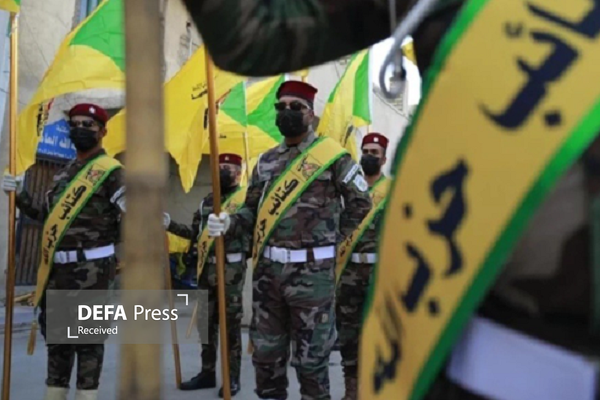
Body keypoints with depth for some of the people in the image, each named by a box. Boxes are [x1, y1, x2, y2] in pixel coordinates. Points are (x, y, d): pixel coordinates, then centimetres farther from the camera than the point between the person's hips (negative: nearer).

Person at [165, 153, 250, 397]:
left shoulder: (245, 198, -4)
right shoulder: (207, 201, 17)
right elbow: (195, 233, 16)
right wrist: (169, 224, 5)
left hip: (231, 268, -7)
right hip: (207, 267, 7)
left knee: (231, 324, 0)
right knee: (206, 322, 12)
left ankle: (233, 378, 10)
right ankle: (207, 373, 24)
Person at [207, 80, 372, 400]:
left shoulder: (332, 155, -4)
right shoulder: (266, 161, 11)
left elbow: (360, 204, 3)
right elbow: (253, 210, 15)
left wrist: (330, 235, 1)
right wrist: (228, 223, -4)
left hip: (312, 271, -5)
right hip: (267, 269, 5)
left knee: (311, 358, 5)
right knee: (266, 351, 14)